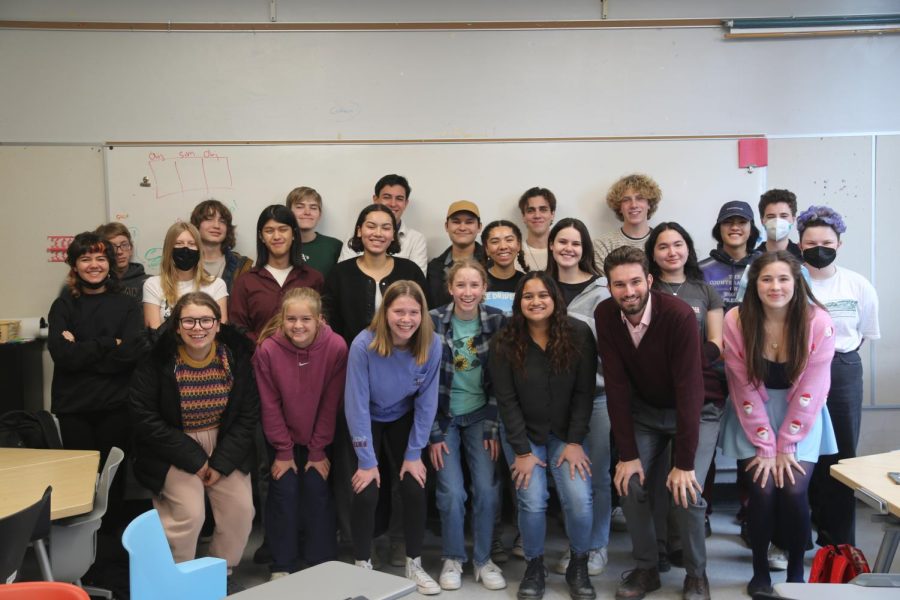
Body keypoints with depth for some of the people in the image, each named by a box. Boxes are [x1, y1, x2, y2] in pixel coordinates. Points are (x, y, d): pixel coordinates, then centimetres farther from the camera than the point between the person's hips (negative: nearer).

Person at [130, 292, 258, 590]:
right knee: (190, 512, -20)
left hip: (224, 446, 3)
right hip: (173, 448, -3)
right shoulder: (157, 358, -14)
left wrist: (222, 462, -11)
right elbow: (143, 418, -13)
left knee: (241, 509, -10)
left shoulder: (235, 355, -6)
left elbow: (249, 414, -2)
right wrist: (193, 458, -16)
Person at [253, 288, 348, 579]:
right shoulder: (267, 348, -22)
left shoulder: (336, 347, -22)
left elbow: (331, 403, -14)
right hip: (282, 437, 0)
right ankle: (281, 566, 14)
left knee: (318, 491, -1)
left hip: (318, 437, 0)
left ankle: (321, 564, 16)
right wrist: (283, 451, -8)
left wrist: (319, 451, -8)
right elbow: (270, 405, -13)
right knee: (284, 491, -3)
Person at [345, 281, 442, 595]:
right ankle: (363, 566, 13)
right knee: (366, 493, -11)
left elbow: (426, 402, -13)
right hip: (367, 423, -2)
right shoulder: (364, 345, -31)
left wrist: (414, 454, -11)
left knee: (415, 489, -5)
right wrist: (367, 461, -21)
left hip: (402, 421, 2)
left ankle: (414, 565, 17)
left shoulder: (431, 344, -23)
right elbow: (356, 405, -25)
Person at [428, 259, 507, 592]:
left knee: (487, 489, -3)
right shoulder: (433, 321, -12)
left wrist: (493, 428, -6)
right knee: (452, 492, -5)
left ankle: (483, 559, 18)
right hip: (443, 417, -1)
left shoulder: (497, 321, -7)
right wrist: (433, 433, -9)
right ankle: (453, 558, 19)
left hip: (480, 416, 2)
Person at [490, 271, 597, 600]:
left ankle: (579, 567, 12)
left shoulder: (579, 335, -12)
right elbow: (506, 400, -11)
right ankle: (534, 568, 13)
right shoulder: (504, 342, -13)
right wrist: (522, 450, -13)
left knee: (579, 500, -15)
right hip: (522, 435, 0)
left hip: (566, 434, 1)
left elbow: (584, 393, -8)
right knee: (532, 502, -14)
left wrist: (575, 442, -12)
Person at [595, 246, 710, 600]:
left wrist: (684, 462, -29)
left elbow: (689, 389, -30)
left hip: (690, 410, -3)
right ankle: (646, 568, 15)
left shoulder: (679, 315, -30)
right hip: (643, 409, 3)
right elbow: (616, 385, -17)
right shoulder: (605, 316, -18)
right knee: (629, 485, -7)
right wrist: (627, 453, -18)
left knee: (686, 491, -12)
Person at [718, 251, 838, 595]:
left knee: (793, 491, -13)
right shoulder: (736, 321, -16)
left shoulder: (819, 323, -16)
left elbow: (811, 390, -13)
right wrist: (764, 444, -14)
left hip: (801, 417, 0)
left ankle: (796, 573, 11)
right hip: (752, 417, 0)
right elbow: (744, 388, -13)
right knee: (762, 491, -11)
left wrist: (786, 445, -13)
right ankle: (760, 571, 12)